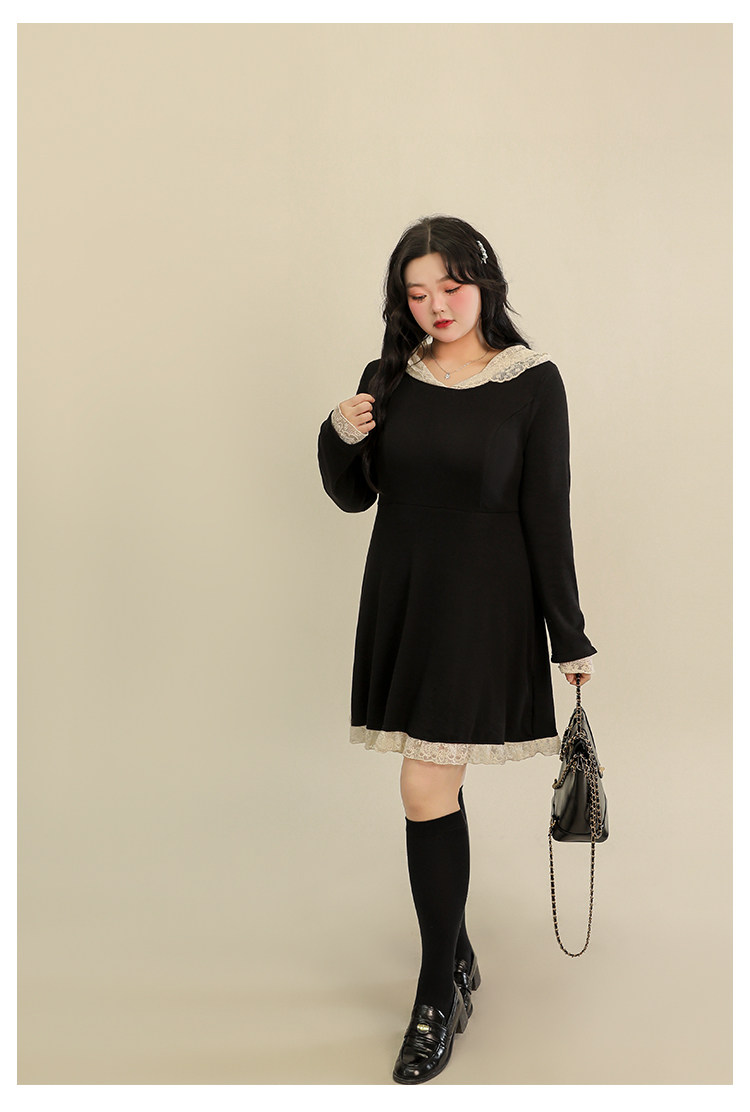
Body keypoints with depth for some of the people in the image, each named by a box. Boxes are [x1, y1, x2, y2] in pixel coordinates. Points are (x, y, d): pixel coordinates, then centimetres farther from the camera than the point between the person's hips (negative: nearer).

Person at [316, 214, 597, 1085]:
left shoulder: (532, 381, -6)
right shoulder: (389, 378, 5)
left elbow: (547, 514, -6)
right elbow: (354, 496, 11)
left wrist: (570, 638, -5)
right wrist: (340, 435, -9)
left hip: (481, 605, -4)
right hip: (402, 598, 5)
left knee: (426, 790, -6)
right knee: (439, 789, 13)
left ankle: (438, 998, 11)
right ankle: (457, 959, 32)